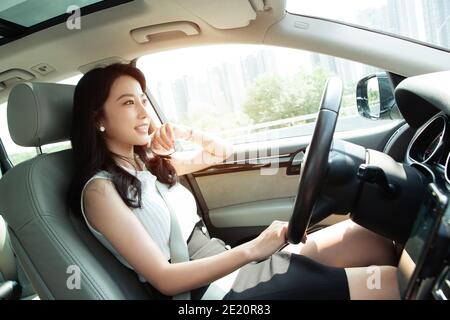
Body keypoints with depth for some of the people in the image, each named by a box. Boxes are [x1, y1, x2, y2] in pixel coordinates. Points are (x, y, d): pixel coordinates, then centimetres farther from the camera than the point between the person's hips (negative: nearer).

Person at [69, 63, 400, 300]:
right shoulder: (100, 189, -11)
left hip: (230, 263, 8)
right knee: (388, 282, -17)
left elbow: (224, 152, 21)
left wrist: (191, 133, 1)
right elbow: (164, 279, -17)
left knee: (374, 240, -1)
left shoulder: (150, 163, 11)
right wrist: (252, 249, -22)